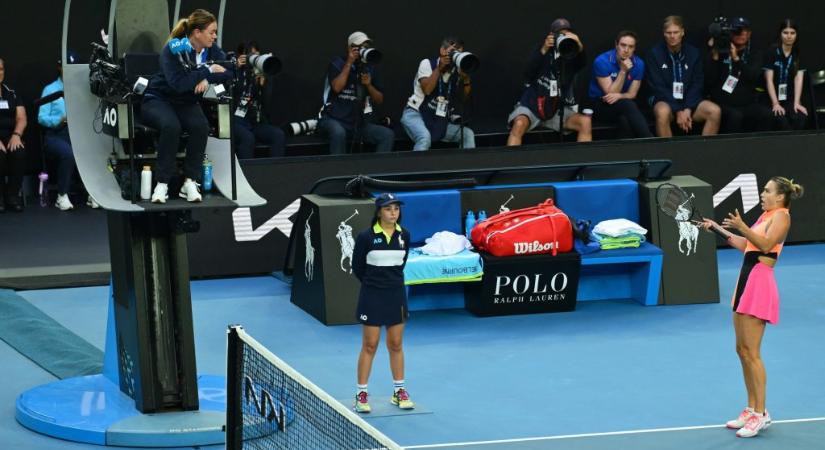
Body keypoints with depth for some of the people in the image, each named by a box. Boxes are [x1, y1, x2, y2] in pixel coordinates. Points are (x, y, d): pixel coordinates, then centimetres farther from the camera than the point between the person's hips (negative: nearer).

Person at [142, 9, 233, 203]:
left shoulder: (211, 50, -1)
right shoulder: (172, 50, -19)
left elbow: (229, 72, -9)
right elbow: (178, 83, -30)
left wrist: (207, 79, -25)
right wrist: (208, 71, -25)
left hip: (186, 103, 5)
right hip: (158, 99, -5)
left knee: (201, 126, -29)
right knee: (171, 125, -37)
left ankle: (191, 182, -22)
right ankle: (162, 184, -28)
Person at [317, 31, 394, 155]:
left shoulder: (371, 69, 11)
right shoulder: (337, 63, -1)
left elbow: (379, 100, 11)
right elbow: (337, 88, -19)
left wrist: (369, 85, -8)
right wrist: (349, 63, -14)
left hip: (359, 122, 5)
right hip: (334, 119, -5)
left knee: (388, 135, -17)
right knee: (339, 133, -39)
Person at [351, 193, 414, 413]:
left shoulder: (404, 235, 1)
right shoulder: (366, 236, -10)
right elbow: (357, 267, 1)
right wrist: (373, 283, 9)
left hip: (396, 295, 3)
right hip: (372, 296, -3)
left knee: (396, 345, 11)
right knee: (369, 346, 1)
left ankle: (399, 391, 21)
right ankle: (361, 394, 8)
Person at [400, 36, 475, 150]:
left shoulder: (456, 71, 4)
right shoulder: (427, 63, -6)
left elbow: (463, 98, -2)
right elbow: (427, 90, -21)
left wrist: (465, 78, -17)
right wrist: (439, 68, -23)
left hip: (440, 121, 6)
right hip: (415, 114, -6)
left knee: (468, 134, -8)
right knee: (425, 137, -35)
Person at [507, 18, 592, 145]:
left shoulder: (571, 55, 2)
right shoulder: (542, 50, -1)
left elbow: (582, 63, -21)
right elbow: (528, 75, -17)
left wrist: (579, 46, -42)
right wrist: (543, 50, -27)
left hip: (558, 109, 2)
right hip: (533, 105, -2)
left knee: (585, 122, -20)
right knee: (519, 124, -32)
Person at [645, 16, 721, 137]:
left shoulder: (693, 53, 5)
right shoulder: (655, 54, -5)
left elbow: (697, 84, 3)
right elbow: (658, 87, -10)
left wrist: (688, 110, -13)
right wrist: (678, 111, -18)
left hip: (688, 101, 3)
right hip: (664, 101, -3)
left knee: (715, 111, -23)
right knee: (663, 112, -38)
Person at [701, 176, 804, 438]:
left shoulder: (781, 216, -6)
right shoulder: (766, 216, 21)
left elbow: (766, 245, -21)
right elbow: (745, 245, 25)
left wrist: (742, 227, -31)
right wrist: (718, 229, 22)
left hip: (759, 282, -10)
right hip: (747, 279, 10)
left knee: (751, 352, -10)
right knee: (742, 350, 11)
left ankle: (761, 415, -7)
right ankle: (752, 410, 17)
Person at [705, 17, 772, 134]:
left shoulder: (754, 56, 14)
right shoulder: (720, 53, 7)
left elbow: (754, 77, -6)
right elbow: (709, 81, -3)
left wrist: (736, 58, -15)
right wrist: (714, 57, -12)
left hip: (747, 104, 2)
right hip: (722, 104, -2)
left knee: (766, 114, -27)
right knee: (735, 115, -35)